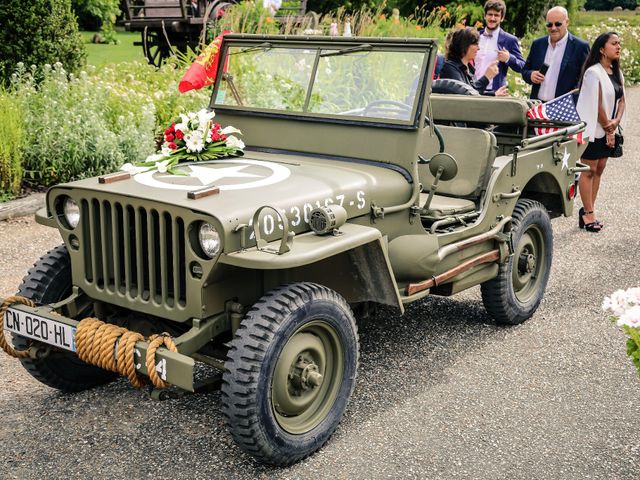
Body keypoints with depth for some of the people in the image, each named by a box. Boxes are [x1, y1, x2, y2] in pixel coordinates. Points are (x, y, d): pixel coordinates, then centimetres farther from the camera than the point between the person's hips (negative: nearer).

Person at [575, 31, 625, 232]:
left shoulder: (616, 73, 12)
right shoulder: (594, 72, -14)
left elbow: (621, 100, 11)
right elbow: (597, 104, -16)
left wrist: (616, 122, -7)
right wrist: (607, 128, -9)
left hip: (608, 130, 8)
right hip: (594, 129, -8)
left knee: (599, 169, 9)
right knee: (589, 170, -2)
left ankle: (588, 211, 16)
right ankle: (588, 214, 3)